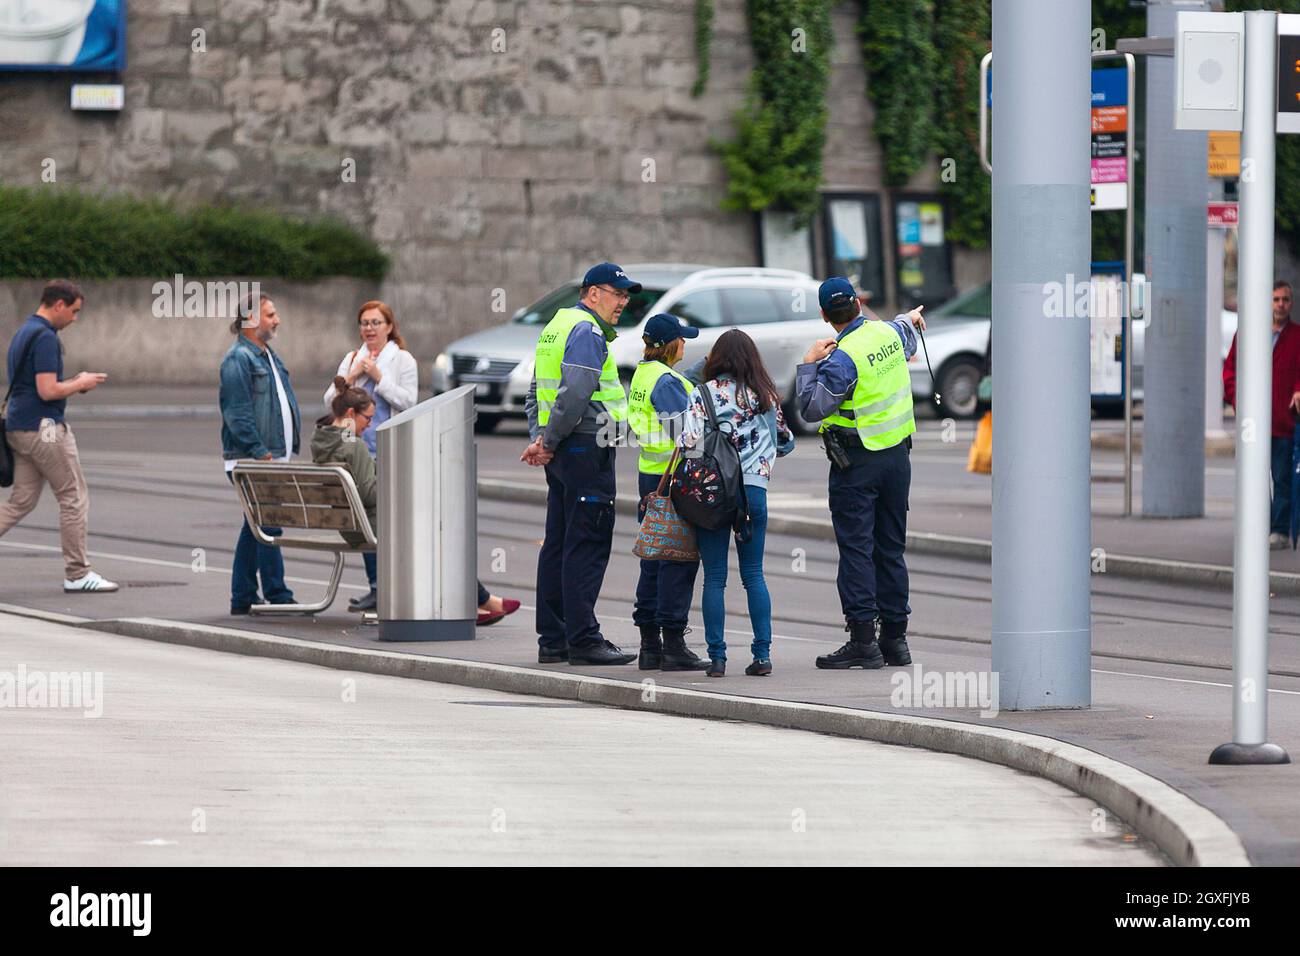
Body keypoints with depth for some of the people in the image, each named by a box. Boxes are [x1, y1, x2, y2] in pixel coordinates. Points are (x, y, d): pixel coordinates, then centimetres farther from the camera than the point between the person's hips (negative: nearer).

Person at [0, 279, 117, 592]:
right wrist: (80, 383, -6)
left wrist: (74, 382, 16)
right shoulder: (45, 337, -16)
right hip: (43, 429, -9)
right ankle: (77, 574, 3)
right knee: (74, 498, 0)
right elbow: (47, 391, -22)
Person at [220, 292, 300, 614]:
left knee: (255, 528, 11)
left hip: (273, 457, 10)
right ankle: (277, 596, -10)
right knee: (268, 525, -11)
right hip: (250, 459, -10)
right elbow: (238, 413, -17)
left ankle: (242, 599, 15)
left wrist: (288, 451, 19)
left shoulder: (268, 356, 19)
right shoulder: (238, 358, -11)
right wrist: (260, 451, -20)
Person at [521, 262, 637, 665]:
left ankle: (552, 639, 13)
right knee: (587, 545, -9)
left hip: (561, 454, 10)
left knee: (558, 545, 11)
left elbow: (536, 393, 20)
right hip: (587, 450, -10)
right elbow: (575, 394, -22)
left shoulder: (556, 327, 20)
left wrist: (538, 439, 8)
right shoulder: (587, 332, -12)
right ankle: (583, 639, -12)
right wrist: (548, 442, -14)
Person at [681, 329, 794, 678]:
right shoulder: (765, 396, 7)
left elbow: (689, 442, -11)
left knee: (714, 578, 2)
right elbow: (786, 443, 17)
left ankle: (717, 657, -1)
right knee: (754, 574, 10)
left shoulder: (704, 393, -2)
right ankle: (762, 653, 3)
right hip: (754, 489, 2)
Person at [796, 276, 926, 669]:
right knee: (891, 549, 11)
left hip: (857, 463, -7)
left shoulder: (842, 359, -19)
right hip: (897, 454, 7)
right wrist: (908, 320, 52)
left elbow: (812, 409, -19)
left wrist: (808, 366, -9)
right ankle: (895, 637, 14)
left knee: (856, 549, -5)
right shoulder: (889, 333, 3)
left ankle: (862, 639, -9)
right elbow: (907, 344, 30)